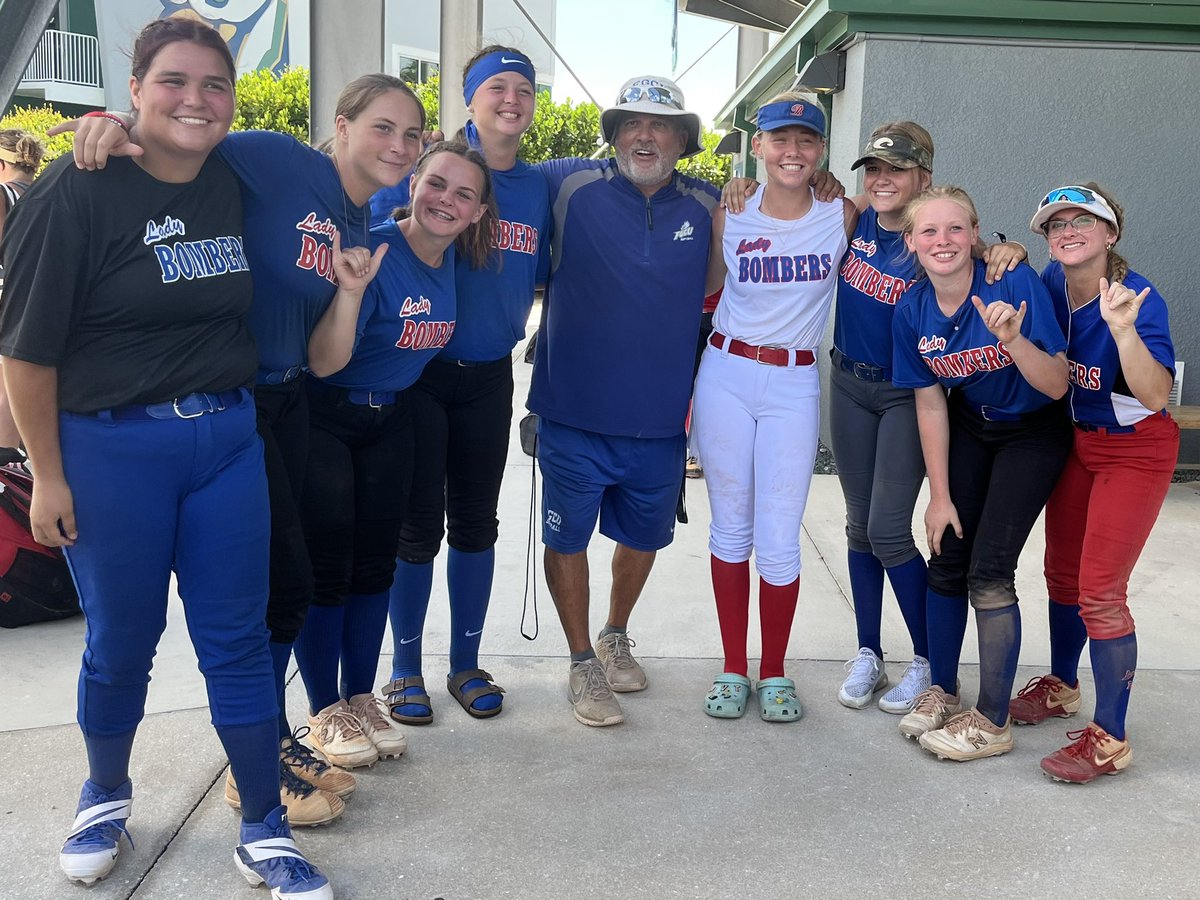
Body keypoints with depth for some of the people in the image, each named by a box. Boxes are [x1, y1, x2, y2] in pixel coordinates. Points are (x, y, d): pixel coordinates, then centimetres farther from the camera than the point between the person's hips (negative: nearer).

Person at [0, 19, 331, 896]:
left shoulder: (235, 187, 4)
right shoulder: (79, 190, -11)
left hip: (227, 440, 4)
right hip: (112, 450, -3)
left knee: (238, 639, 7)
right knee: (121, 642, 11)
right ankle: (106, 795, 39)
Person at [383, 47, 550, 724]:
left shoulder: (539, 188, 6)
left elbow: (540, 278, 16)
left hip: (490, 378, 4)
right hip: (420, 370, -4)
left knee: (476, 522, 11)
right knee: (419, 525, 2)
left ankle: (466, 664, 24)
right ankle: (406, 669, 18)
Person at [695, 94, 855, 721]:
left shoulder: (842, 217, -2)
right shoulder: (731, 216, 0)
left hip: (794, 386, -1)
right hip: (726, 375, 1)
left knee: (778, 540, -1)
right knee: (729, 527, 9)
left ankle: (774, 674, 19)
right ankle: (733, 669, 23)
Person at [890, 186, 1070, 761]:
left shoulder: (1016, 284, -26)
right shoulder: (913, 311, -13)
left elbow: (1057, 387, -25)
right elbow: (930, 404, -3)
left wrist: (1012, 339, -44)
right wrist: (940, 495, -1)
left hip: (1033, 433, -4)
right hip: (969, 428, 5)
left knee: (988, 572, -10)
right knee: (947, 560, 5)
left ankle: (993, 723, 4)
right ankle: (942, 690, 26)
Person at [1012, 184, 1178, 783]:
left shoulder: (1139, 298, -25)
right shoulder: (1052, 283, -8)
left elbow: (1155, 397, -34)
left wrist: (1123, 329, -49)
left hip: (1136, 450, -7)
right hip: (1076, 441, 7)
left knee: (1100, 590, -7)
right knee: (1062, 572, 18)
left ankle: (1109, 739, 5)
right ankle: (1062, 686, 40)